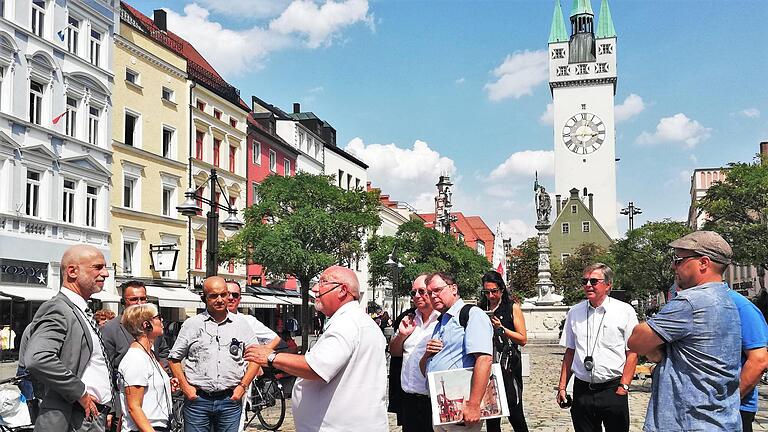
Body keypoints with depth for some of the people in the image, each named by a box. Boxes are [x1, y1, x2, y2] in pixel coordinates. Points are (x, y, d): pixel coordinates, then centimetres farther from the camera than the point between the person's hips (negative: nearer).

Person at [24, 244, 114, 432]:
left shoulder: (83, 312, 16)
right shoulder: (57, 309, -13)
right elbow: (37, 359, -29)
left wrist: (105, 410, 13)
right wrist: (80, 393, -21)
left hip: (96, 416, 9)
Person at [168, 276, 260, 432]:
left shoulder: (241, 325, 8)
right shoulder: (191, 324, 5)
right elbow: (174, 358, 9)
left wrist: (243, 386, 0)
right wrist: (185, 386, -1)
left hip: (230, 400, 1)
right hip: (197, 399, -1)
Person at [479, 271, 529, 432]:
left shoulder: (513, 307, 2)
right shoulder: (481, 308, 12)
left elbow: (523, 339, -2)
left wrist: (501, 328, -12)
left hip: (508, 364, -3)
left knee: (514, 412, -3)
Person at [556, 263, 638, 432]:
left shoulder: (625, 311, -3)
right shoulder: (574, 312, 8)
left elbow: (632, 353, -3)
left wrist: (623, 387, -10)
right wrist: (562, 387, 9)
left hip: (613, 389, -3)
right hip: (581, 391, 3)